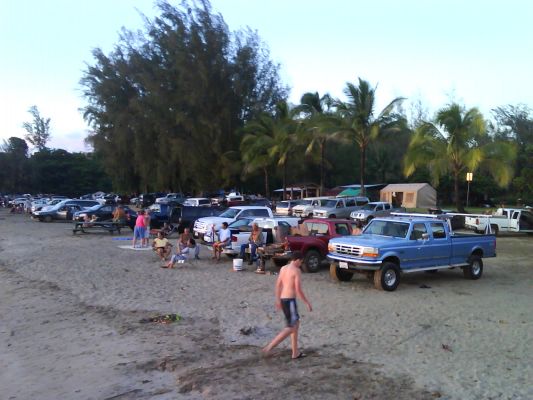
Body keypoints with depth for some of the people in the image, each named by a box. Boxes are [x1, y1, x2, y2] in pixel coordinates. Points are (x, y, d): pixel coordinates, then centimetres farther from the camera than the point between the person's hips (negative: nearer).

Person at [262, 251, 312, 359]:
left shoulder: (283, 268, 10)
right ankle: (269, 347, -8)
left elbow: (278, 285, 15)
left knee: (296, 323, 18)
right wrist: (307, 302, -7)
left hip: (283, 299, 9)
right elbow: (298, 290, -16)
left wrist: (278, 300, 24)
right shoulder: (297, 270, -12)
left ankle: (295, 352, 22)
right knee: (291, 327, -2)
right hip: (290, 300, -9)